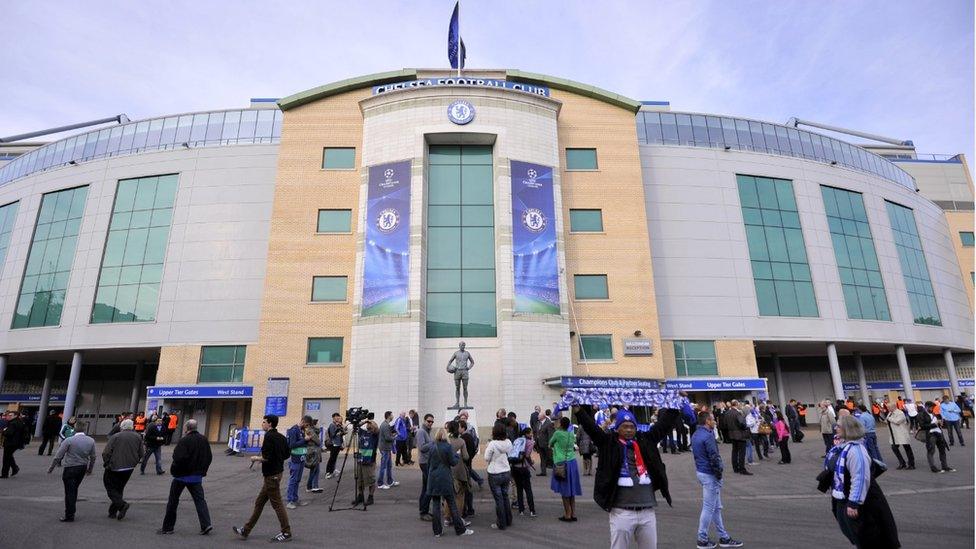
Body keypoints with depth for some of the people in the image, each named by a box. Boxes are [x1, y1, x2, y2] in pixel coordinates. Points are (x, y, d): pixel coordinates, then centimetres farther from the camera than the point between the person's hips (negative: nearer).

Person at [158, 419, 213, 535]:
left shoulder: (184, 441, -17)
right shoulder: (204, 440, 3)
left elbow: (179, 458, -23)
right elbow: (209, 457, 7)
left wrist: (174, 471, -5)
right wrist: (202, 471, 15)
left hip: (182, 475, -5)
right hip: (197, 476, 5)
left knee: (173, 501, 11)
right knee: (199, 500, 6)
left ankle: (167, 527, 20)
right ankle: (206, 524, -5)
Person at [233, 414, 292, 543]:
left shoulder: (269, 436, -18)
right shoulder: (281, 437, 7)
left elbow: (266, 457, -22)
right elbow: (287, 454, 12)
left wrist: (256, 458, -5)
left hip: (271, 475, -9)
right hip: (277, 471, 9)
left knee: (277, 504, 0)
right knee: (259, 503, 16)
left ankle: (286, 533, 8)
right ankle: (246, 530, 27)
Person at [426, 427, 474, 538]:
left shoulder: (431, 446, 0)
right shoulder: (448, 446, -11)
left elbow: (428, 463, 7)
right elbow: (453, 462, -8)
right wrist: (456, 454, 8)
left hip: (433, 479, 3)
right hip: (445, 479, -3)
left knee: (436, 504, 9)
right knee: (452, 504, 5)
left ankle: (437, 531, 12)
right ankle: (460, 529, 11)